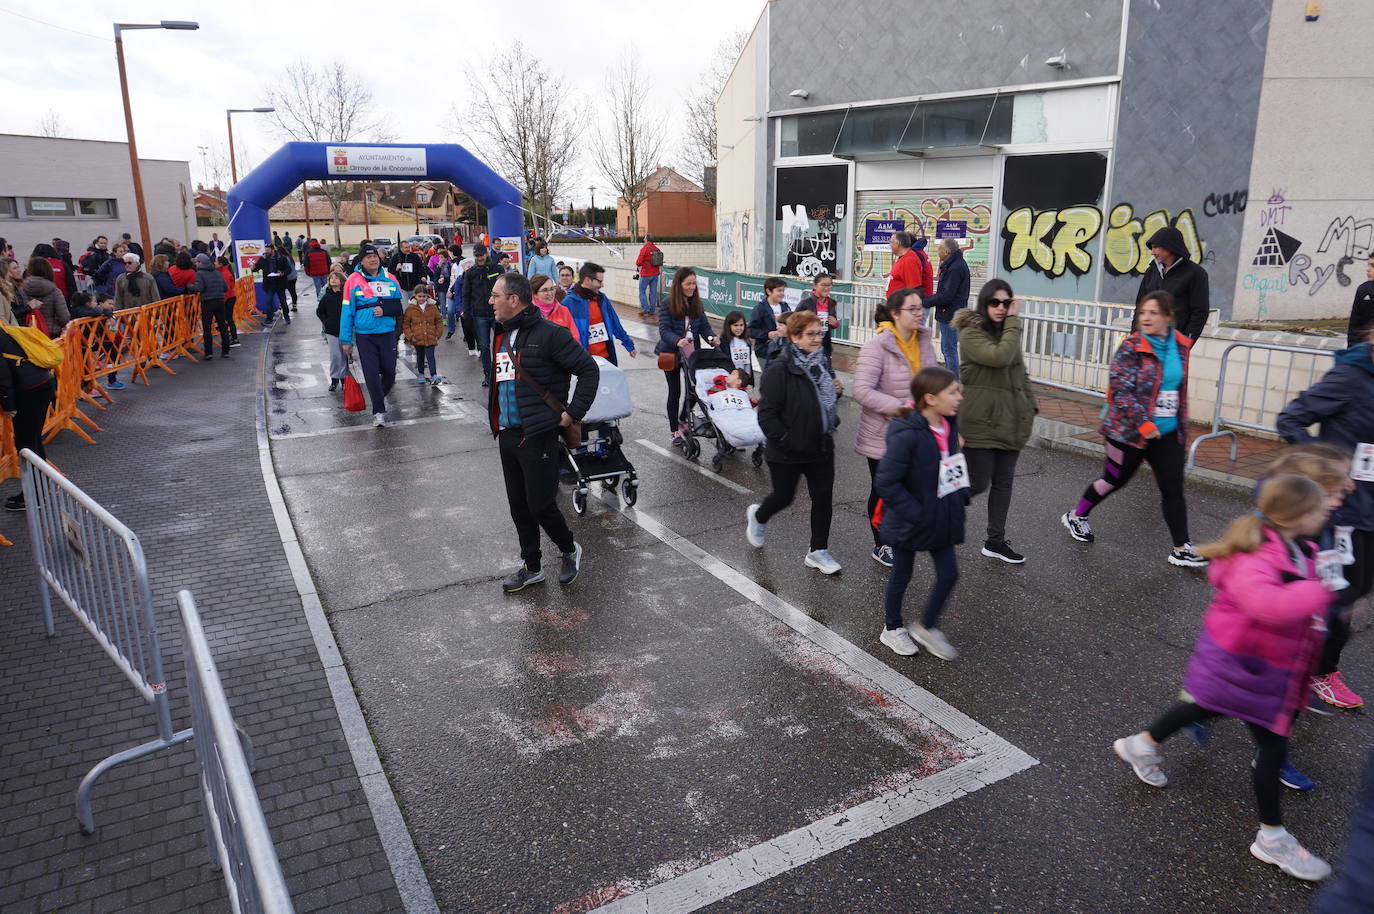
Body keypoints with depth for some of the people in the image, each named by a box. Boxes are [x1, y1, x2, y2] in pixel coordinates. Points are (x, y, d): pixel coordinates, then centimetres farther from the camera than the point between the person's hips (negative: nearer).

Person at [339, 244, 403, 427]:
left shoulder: (390, 279, 5)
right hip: (365, 336, -2)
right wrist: (346, 340, -4)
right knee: (371, 374, -4)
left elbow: (399, 307, 8)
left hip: (388, 334, 2)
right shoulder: (354, 281, -3)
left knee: (389, 371, 8)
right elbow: (347, 311, -2)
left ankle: (381, 395, 38)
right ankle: (378, 411, 7)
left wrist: (384, 310, -13)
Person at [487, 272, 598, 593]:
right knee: (519, 507, 14)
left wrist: (573, 413, -14)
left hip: (538, 435, -8)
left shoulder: (549, 334, -13)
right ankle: (532, 566, 29)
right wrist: (495, 420, 18)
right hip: (506, 435, 8)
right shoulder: (499, 335, 13)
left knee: (540, 506, -4)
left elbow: (589, 370, -13)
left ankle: (570, 550, 23)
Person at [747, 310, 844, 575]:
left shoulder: (821, 363, 5)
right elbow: (767, 414, -20)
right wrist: (786, 441, -21)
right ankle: (758, 516, 45)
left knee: (823, 498, 6)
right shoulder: (779, 370, -20)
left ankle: (818, 551, 20)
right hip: (787, 453, -6)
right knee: (784, 496, 12)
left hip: (821, 447, 6)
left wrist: (836, 391, 0)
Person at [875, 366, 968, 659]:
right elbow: (885, 481, -26)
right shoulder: (907, 435, -28)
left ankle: (928, 628, 32)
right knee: (902, 575, 13)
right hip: (909, 523, -7)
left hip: (941, 519, 7)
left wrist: (960, 497, 4)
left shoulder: (949, 426, -3)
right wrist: (915, 513, -23)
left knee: (949, 574, 10)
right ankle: (892, 629, 36)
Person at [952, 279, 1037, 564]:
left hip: (1010, 422, 7)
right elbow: (999, 357, -27)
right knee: (978, 484, -2)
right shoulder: (971, 333, -12)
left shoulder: (1007, 332, 13)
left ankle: (995, 541, 24)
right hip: (981, 422, -7)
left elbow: (1020, 372, 21)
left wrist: (1030, 406, 15)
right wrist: (1014, 322, -19)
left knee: (1003, 483, 12)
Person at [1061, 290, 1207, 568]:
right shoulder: (1131, 348, -15)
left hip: (1167, 433, 5)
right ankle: (1075, 516, 34)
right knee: (1115, 479, 11)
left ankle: (1182, 549, 8)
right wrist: (1144, 424, -22)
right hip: (1129, 430, -5)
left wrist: (1182, 423, 17)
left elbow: (1180, 387, 16)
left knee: (1173, 488, 2)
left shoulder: (1180, 346, 5)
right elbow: (1121, 390, -20)